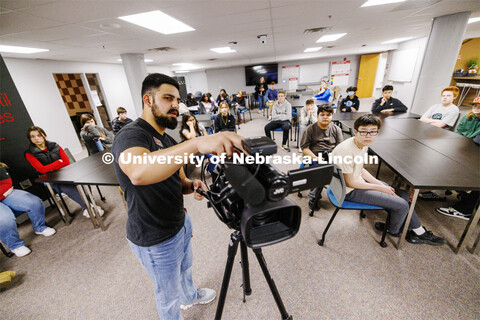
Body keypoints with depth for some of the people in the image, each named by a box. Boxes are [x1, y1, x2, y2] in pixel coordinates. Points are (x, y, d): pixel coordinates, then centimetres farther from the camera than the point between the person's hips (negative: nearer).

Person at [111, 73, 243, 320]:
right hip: (156, 240, -8)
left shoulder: (167, 140, 4)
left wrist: (192, 186, -15)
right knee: (168, 294, 21)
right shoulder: (130, 136, -24)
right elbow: (138, 173, -48)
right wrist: (196, 144, -58)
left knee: (185, 269, 35)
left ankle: (190, 296, 64)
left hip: (181, 223, 9)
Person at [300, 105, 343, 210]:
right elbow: (304, 147, 2)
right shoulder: (311, 129, 10)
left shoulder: (336, 129, 18)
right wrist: (315, 157, -14)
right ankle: (313, 197, -12)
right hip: (316, 156, -3)